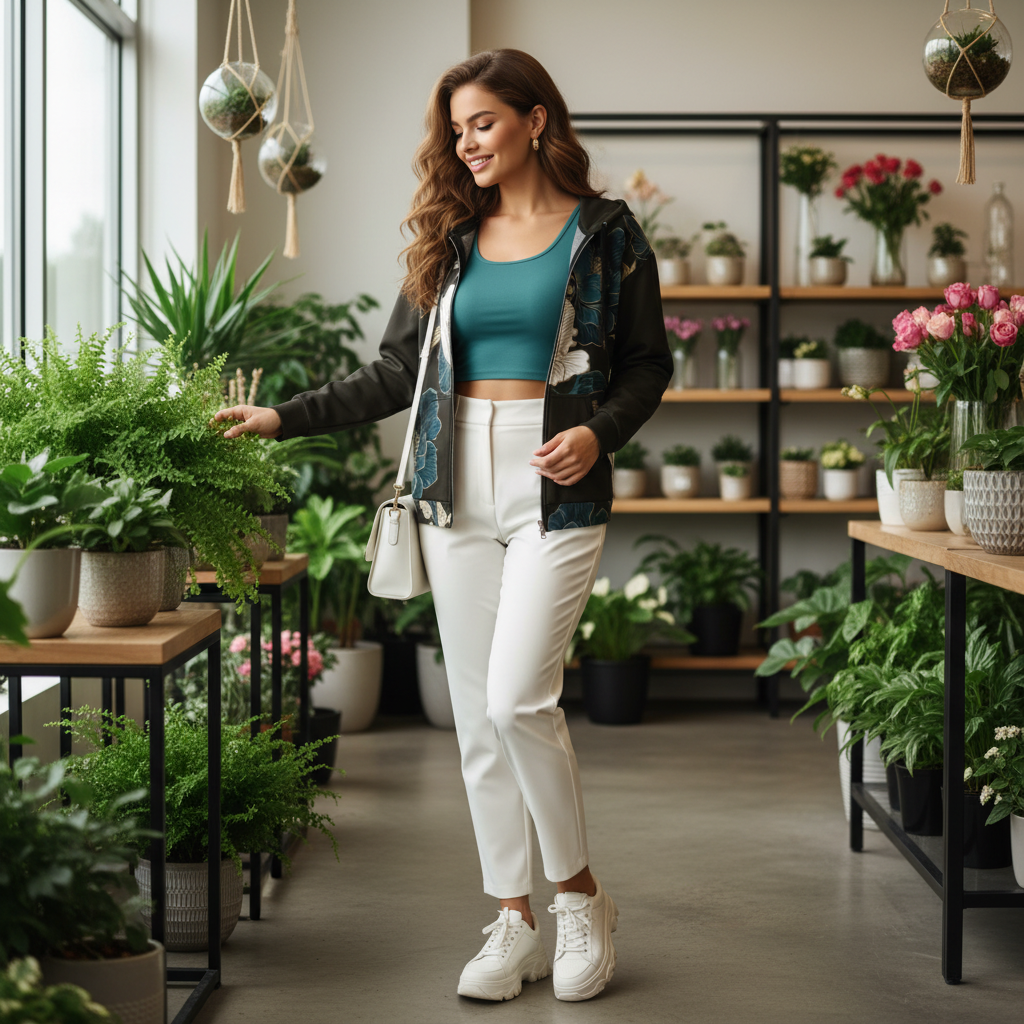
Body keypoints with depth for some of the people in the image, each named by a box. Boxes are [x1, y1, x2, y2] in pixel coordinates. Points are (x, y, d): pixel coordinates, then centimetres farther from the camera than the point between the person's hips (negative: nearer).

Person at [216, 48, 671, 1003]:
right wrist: (284, 418, 4)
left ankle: (581, 895, 5)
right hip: (458, 487, 5)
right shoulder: (450, 240, 13)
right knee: (477, 713, 4)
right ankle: (513, 925, 14)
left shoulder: (604, 231, 2)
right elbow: (396, 372, 12)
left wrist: (599, 434, -14)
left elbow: (648, 363, 4)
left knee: (517, 696, -16)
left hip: (555, 488, -4)